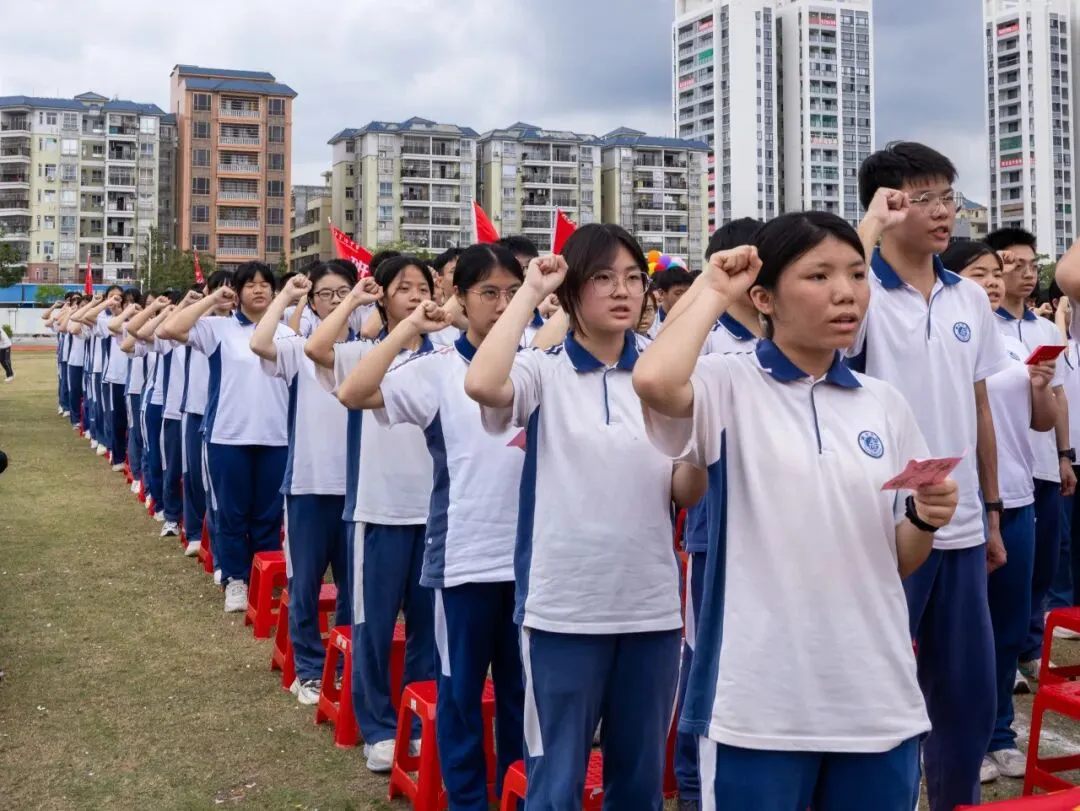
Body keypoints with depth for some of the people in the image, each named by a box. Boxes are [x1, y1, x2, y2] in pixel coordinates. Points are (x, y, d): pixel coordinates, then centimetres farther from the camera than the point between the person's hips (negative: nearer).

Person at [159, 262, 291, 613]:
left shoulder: (286, 333, 7)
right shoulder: (219, 328, -1)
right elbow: (168, 330, -13)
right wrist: (211, 300, -8)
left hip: (276, 437, 2)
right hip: (229, 436, -2)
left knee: (269, 514, 11)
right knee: (232, 512, 8)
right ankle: (236, 579, 21)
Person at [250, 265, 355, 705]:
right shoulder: (297, 348, -1)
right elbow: (259, 343, -20)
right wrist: (284, 297, -12)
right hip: (309, 481, -1)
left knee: (354, 581, 12)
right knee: (305, 581, 7)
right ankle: (310, 669, 22)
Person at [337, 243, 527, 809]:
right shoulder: (436, 369, -6)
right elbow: (353, 394, -17)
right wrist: (407, 330, -17)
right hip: (463, 554, -3)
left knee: (524, 687, 15)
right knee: (461, 688, 10)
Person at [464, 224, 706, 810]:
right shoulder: (543, 372, -5)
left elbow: (688, 494, 4)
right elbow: (481, 385, -28)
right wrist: (529, 292, -17)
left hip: (652, 606, 4)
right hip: (563, 607, -4)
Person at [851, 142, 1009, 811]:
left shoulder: (971, 298, 9)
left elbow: (979, 410, 14)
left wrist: (992, 514, 16)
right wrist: (870, 228, -27)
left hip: (961, 527, 6)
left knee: (970, 692, 15)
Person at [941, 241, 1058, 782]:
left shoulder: (1015, 345, 11)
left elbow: (1043, 422, 12)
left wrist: (1042, 386, -5)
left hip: (1016, 499, 6)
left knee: (1010, 625, 13)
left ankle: (998, 733, 27)